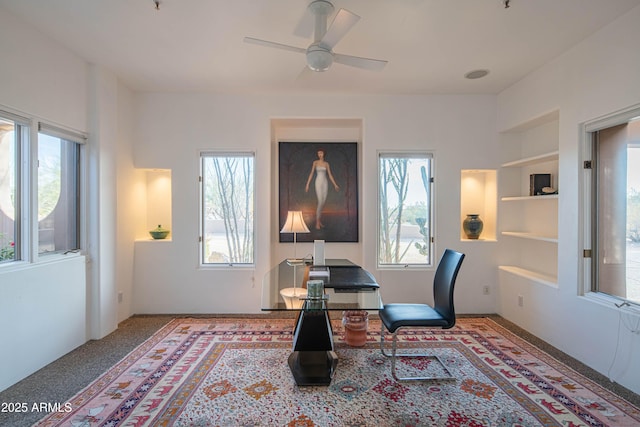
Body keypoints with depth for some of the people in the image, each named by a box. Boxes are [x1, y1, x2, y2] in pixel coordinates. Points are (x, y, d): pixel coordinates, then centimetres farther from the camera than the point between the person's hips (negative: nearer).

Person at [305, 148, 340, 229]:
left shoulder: (327, 164, 11)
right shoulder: (315, 162, 1)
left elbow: (330, 175, 11)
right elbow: (311, 173, -4)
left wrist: (335, 185, 6)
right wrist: (307, 185, -10)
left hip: (325, 183, 4)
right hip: (318, 183, -4)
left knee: (323, 202, 3)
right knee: (320, 202, -16)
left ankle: (319, 220, 16)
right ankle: (317, 222, -9)